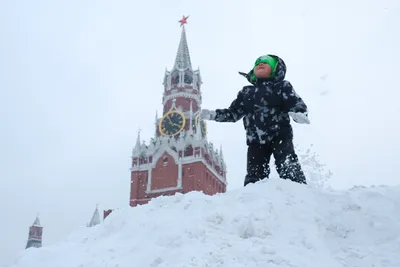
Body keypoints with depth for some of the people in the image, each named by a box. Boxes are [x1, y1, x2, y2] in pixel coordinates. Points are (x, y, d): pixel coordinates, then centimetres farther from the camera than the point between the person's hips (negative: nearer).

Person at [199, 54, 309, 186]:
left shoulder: (282, 86, 10)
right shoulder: (246, 92, 21)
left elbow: (296, 103, -3)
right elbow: (233, 113, 21)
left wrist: (299, 114, -27)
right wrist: (212, 115, 7)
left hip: (280, 136, -3)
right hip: (256, 140, 4)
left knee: (288, 167, -19)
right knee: (254, 176, -4)